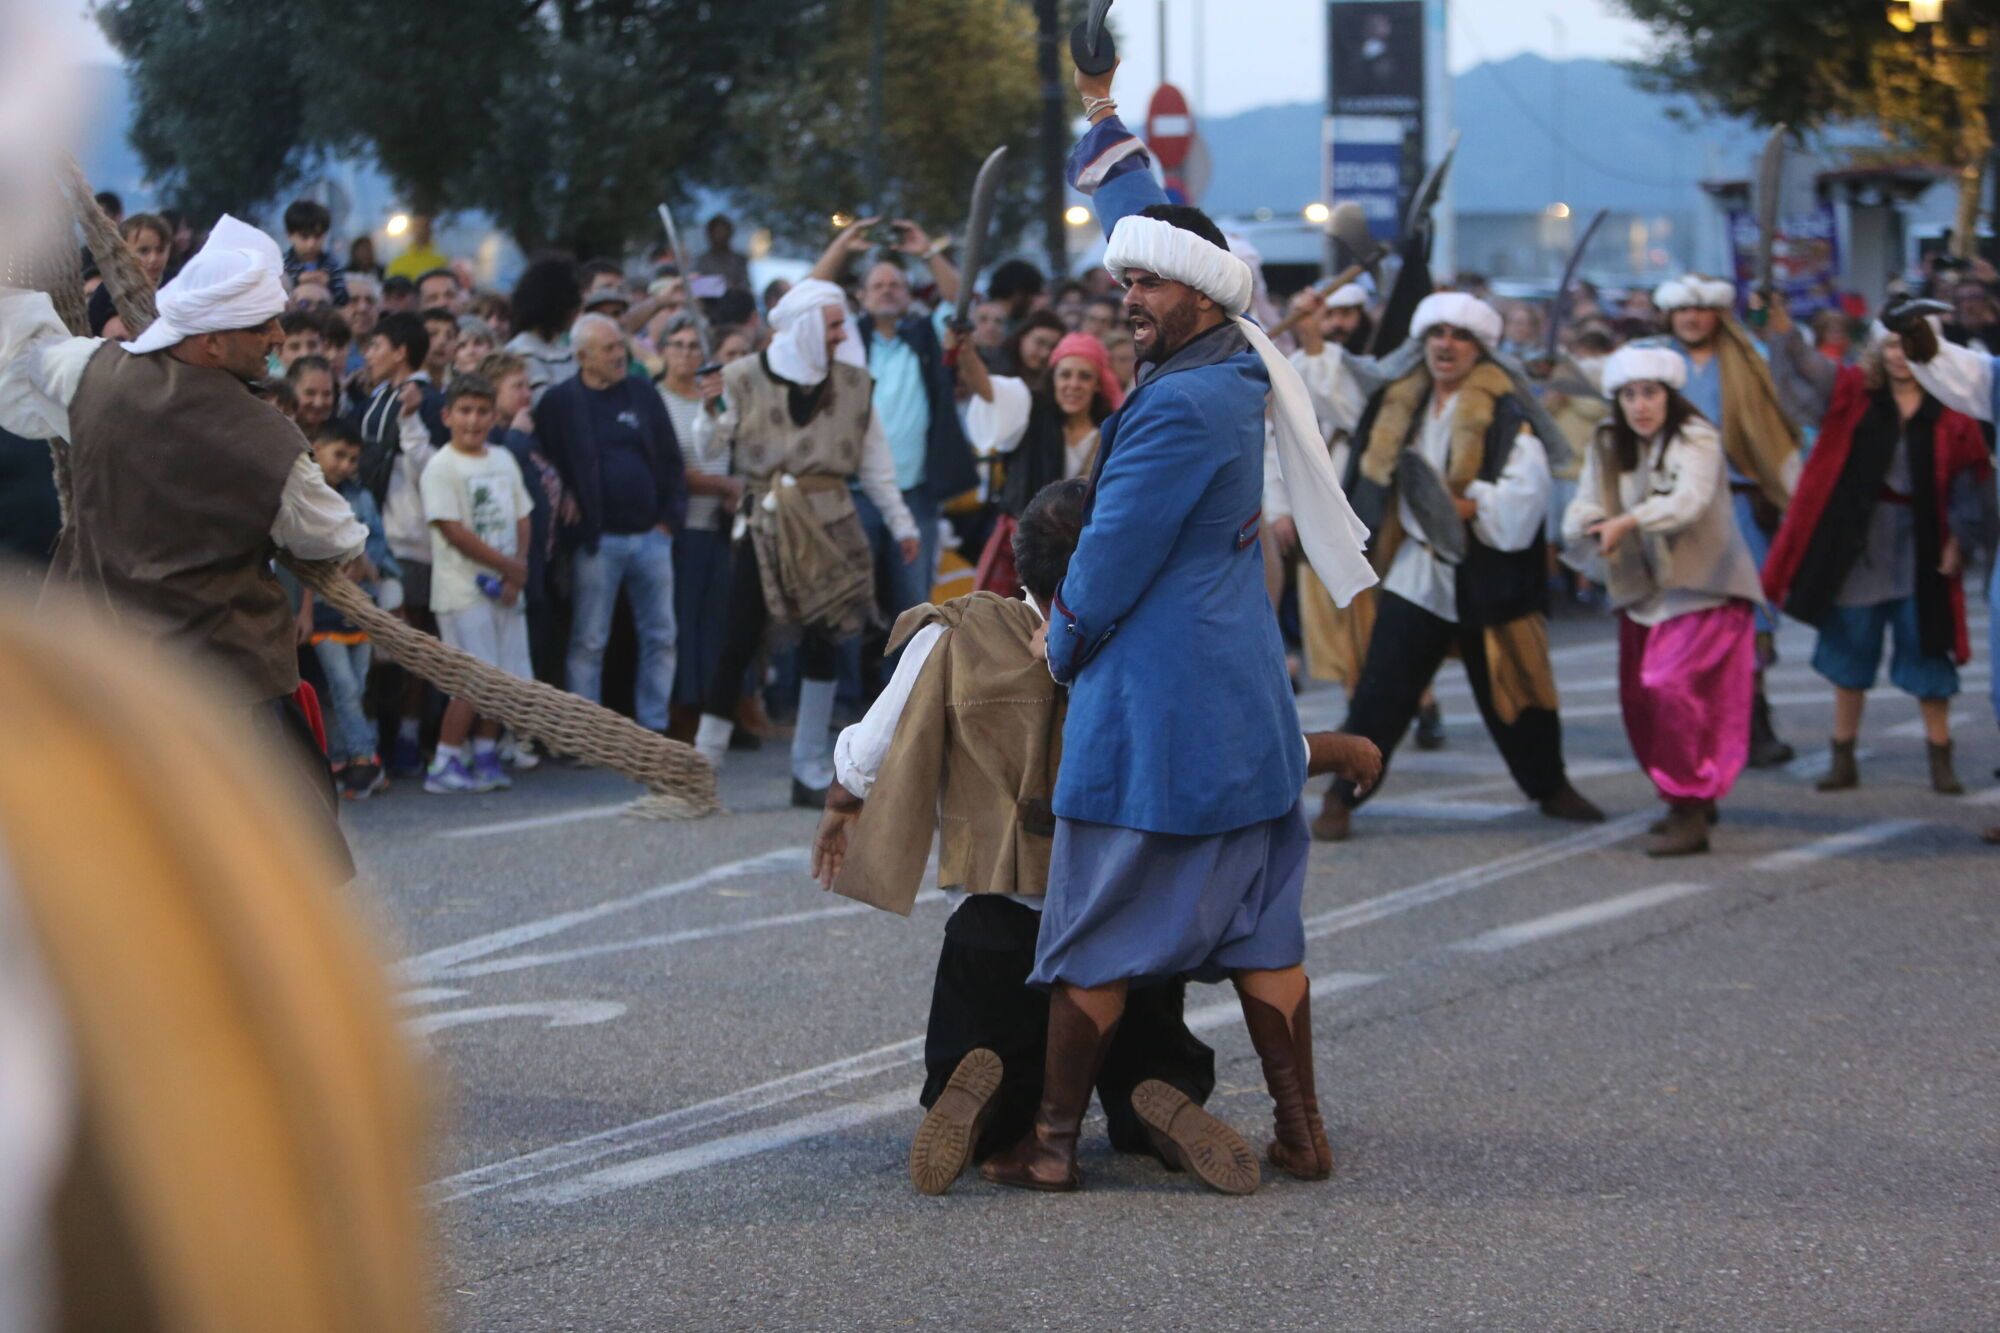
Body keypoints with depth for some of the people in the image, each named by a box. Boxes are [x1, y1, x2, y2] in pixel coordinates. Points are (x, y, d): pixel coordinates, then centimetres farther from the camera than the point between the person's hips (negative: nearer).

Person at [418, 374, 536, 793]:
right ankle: (444, 765, -3)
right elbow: (453, 530, -14)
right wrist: (509, 565, -11)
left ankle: (485, 756, 19)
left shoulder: (503, 460, 13)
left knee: (504, 678, 7)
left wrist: (517, 572, -3)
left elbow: (523, 518, 14)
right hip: (463, 589, -7)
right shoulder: (442, 467, -9)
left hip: (504, 588, 7)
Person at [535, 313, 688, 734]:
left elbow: (672, 461, 10)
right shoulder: (559, 403, -1)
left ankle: (654, 728, 12)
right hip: (597, 539, -4)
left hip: (651, 537, 4)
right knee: (589, 641, 0)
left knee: (660, 637, 4)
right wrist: (565, 499, -11)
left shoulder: (643, 395, 10)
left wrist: (670, 518, 3)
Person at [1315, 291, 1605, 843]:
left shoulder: (1503, 413, -10)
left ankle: (1549, 786, 28)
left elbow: (1525, 491, -19)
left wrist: (1470, 507, -26)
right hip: (1415, 575, 3)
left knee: (1511, 690, 9)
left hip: (1485, 580, -3)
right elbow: (1375, 477, 22)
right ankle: (1341, 797, 2)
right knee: (1381, 690, -2)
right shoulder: (1400, 404, 8)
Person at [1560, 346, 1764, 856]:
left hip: (1703, 589, -7)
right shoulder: (1607, 450, 8)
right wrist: (1592, 528, -27)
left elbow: (1689, 502, -28)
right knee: (1637, 699, 9)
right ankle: (1693, 798, 29)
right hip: (1642, 593, 7)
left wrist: (1627, 521, -42)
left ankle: (1690, 813, -17)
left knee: (1674, 688, -21)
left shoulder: (1696, 440, -11)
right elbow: (1580, 514, -3)